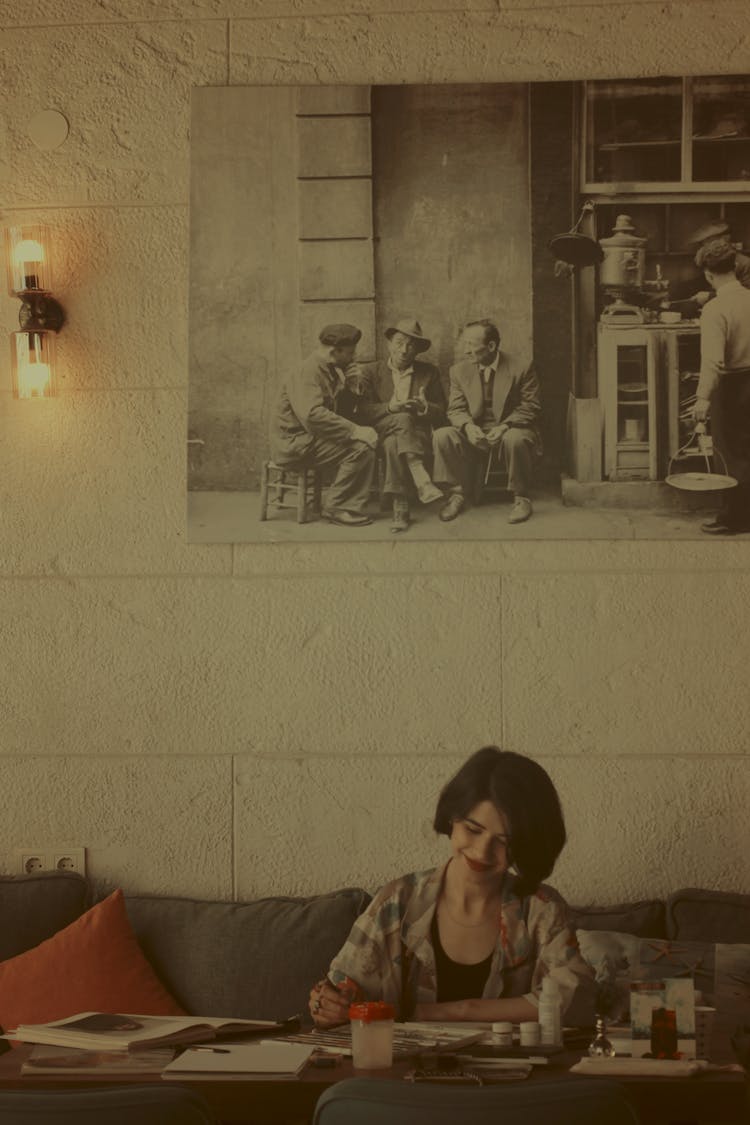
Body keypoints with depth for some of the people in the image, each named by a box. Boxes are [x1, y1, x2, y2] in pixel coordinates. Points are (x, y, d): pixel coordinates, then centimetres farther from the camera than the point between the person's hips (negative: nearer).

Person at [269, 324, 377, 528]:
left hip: (312, 437, 10)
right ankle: (334, 508, -9)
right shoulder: (310, 371, -19)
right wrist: (354, 430, -30)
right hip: (294, 442, -10)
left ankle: (353, 507, -4)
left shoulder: (332, 369, 11)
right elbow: (312, 415, -32)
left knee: (368, 440, -3)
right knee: (358, 447, -21)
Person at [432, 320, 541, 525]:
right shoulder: (459, 371, 5)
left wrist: (505, 427, -23)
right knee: (442, 436, -24)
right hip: (475, 434, 3)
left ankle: (521, 499, -18)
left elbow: (530, 408, -6)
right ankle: (457, 495, -11)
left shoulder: (521, 369, -6)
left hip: (509, 431, -3)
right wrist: (468, 426, -20)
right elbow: (455, 409, 4)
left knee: (515, 439, -39)